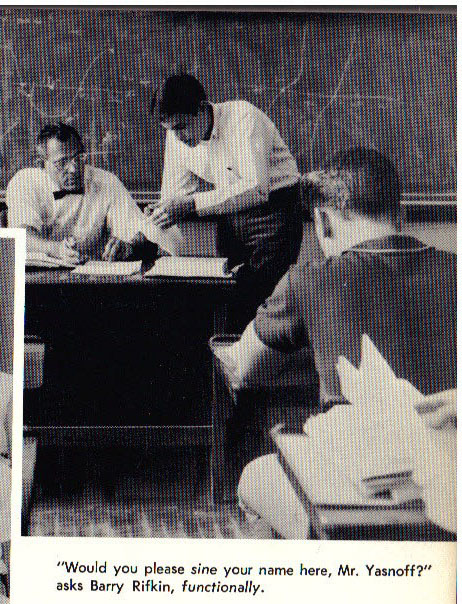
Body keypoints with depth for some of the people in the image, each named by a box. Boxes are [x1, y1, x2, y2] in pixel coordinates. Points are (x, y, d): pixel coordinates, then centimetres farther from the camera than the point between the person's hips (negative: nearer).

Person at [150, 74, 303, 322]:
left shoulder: (243, 118, -21)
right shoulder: (177, 136, -1)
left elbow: (256, 189, -32)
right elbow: (173, 197, 5)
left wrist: (191, 205, -37)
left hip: (271, 208, -6)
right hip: (228, 216, 6)